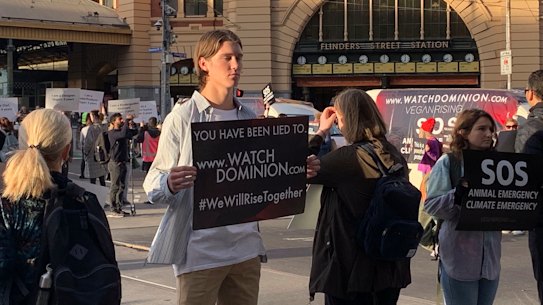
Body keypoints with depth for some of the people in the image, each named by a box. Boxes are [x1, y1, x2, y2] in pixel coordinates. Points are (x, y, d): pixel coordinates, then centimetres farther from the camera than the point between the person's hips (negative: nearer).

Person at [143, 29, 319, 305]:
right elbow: (153, 183, -7)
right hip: (200, 250, -5)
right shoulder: (182, 117, -5)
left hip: (247, 247, 5)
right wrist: (170, 184, -29)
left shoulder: (249, 119, 12)